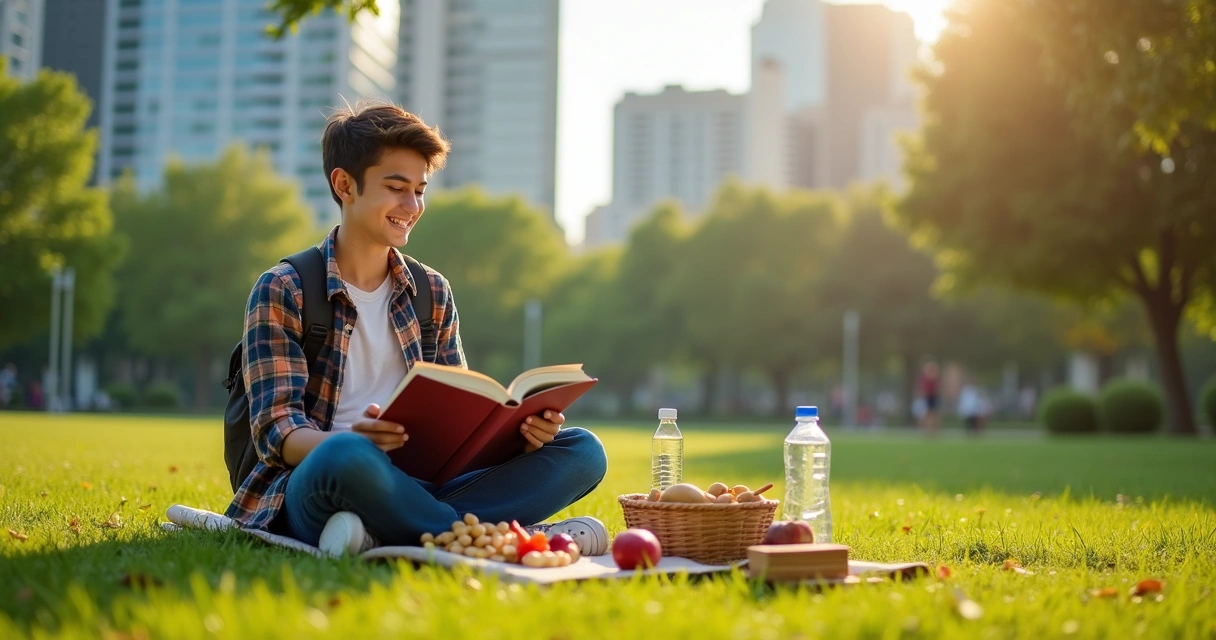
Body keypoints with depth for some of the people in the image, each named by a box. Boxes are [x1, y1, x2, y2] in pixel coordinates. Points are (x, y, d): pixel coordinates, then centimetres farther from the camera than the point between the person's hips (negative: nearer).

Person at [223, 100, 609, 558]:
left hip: (411, 492, 6)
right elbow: (276, 431, -8)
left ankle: (384, 533, -29)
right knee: (348, 456, -41)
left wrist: (515, 427, -9)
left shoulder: (432, 293, 17)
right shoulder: (282, 292, 2)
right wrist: (354, 438, -31)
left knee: (583, 451, -14)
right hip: (312, 494, -5)